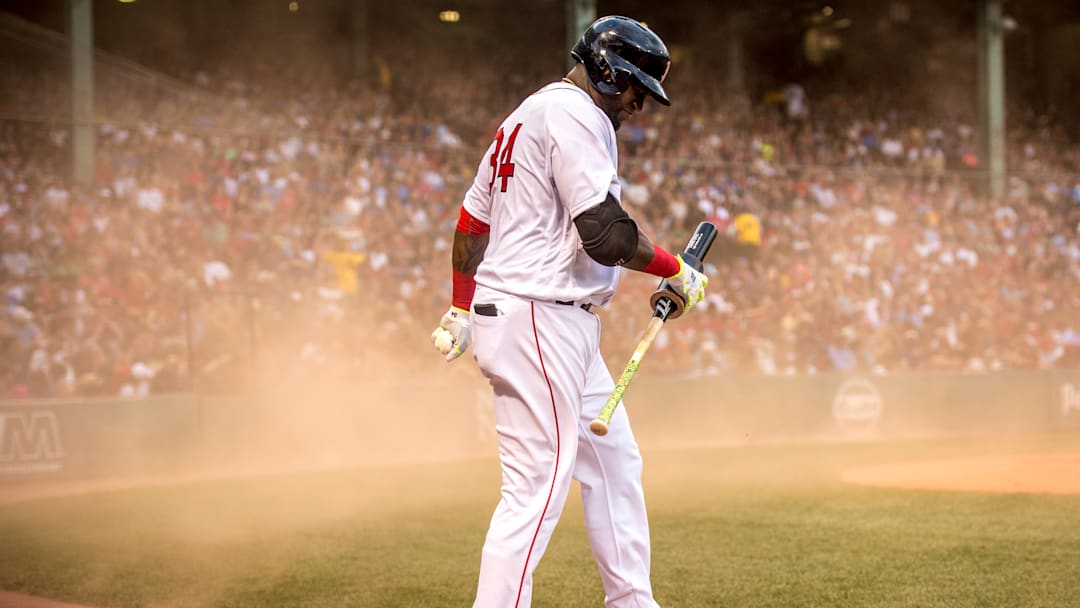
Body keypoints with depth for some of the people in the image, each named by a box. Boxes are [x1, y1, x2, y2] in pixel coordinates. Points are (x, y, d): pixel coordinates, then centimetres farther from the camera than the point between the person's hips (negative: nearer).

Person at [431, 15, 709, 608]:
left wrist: (461, 308, 29)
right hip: (539, 321, -11)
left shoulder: (524, 116, 20)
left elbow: (472, 218, 24)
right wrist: (676, 271, -7)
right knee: (538, 486, -11)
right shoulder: (576, 114, -12)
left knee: (615, 465, 15)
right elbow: (606, 234, -21)